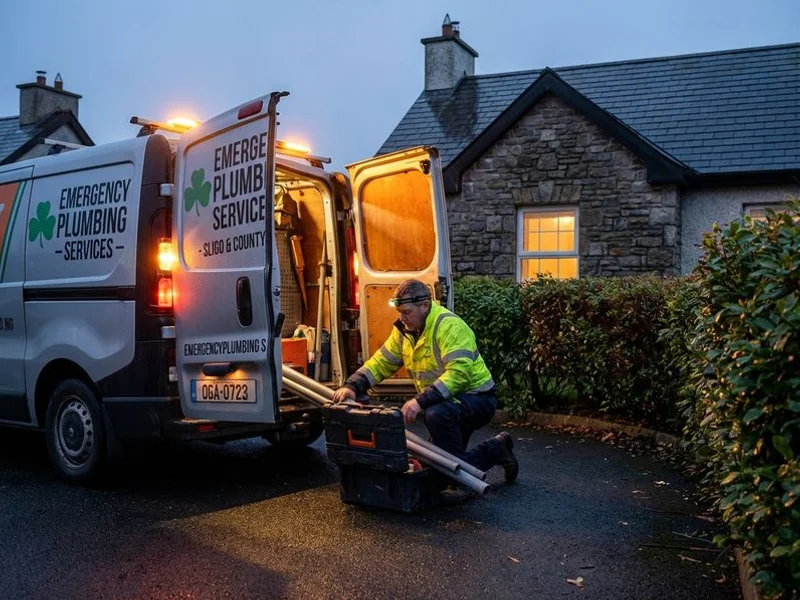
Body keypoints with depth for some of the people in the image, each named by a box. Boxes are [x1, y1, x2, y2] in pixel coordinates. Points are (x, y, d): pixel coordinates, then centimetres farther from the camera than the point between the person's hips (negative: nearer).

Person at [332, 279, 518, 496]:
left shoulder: (449, 326, -25)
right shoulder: (404, 330, 1)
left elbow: (459, 373, -36)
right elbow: (381, 362, 2)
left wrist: (421, 401, -44)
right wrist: (352, 386, -15)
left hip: (475, 397, -9)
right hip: (447, 402, 9)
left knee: (437, 414, -38)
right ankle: (496, 449, 26)